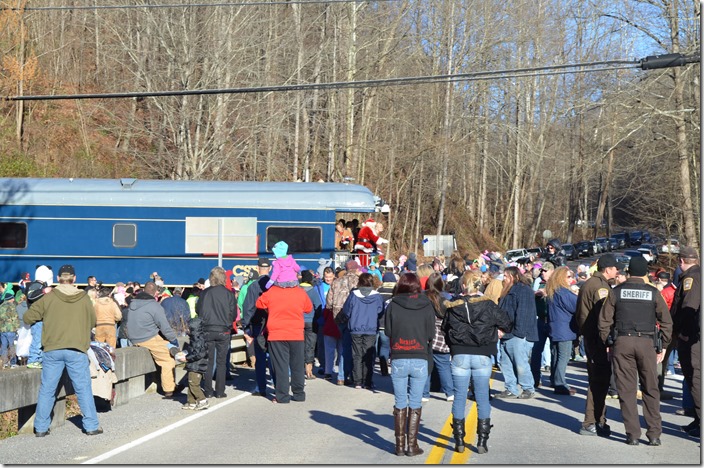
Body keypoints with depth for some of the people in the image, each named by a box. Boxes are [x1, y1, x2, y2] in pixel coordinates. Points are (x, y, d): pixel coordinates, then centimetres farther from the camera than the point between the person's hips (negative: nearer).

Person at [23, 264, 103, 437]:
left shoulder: (49, 298, -1)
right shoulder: (84, 299, 0)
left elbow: (28, 317, 4)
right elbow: (92, 322, 12)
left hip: (52, 350, 1)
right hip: (77, 350, 0)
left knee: (47, 389, 9)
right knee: (83, 389, 6)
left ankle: (41, 428, 13)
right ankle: (91, 426, 8)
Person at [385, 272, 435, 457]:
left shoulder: (392, 306, -3)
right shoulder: (427, 306, -3)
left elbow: (387, 331, 2)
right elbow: (431, 334, 0)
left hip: (398, 360, 0)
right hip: (420, 360, 0)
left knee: (400, 403, 9)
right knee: (415, 405, 7)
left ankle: (400, 445, 11)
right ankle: (412, 445, 6)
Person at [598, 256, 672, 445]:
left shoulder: (616, 292, 4)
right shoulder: (653, 293, 4)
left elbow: (604, 321, 2)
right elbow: (666, 322, 4)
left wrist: (607, 343, 11)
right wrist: (663, 346, 12)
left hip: (622, 343, 0)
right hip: (646, 342, 0)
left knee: (627, 389, 4)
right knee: (650, 389, 8)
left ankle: (633, 434, 3)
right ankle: (654, 434, 6)